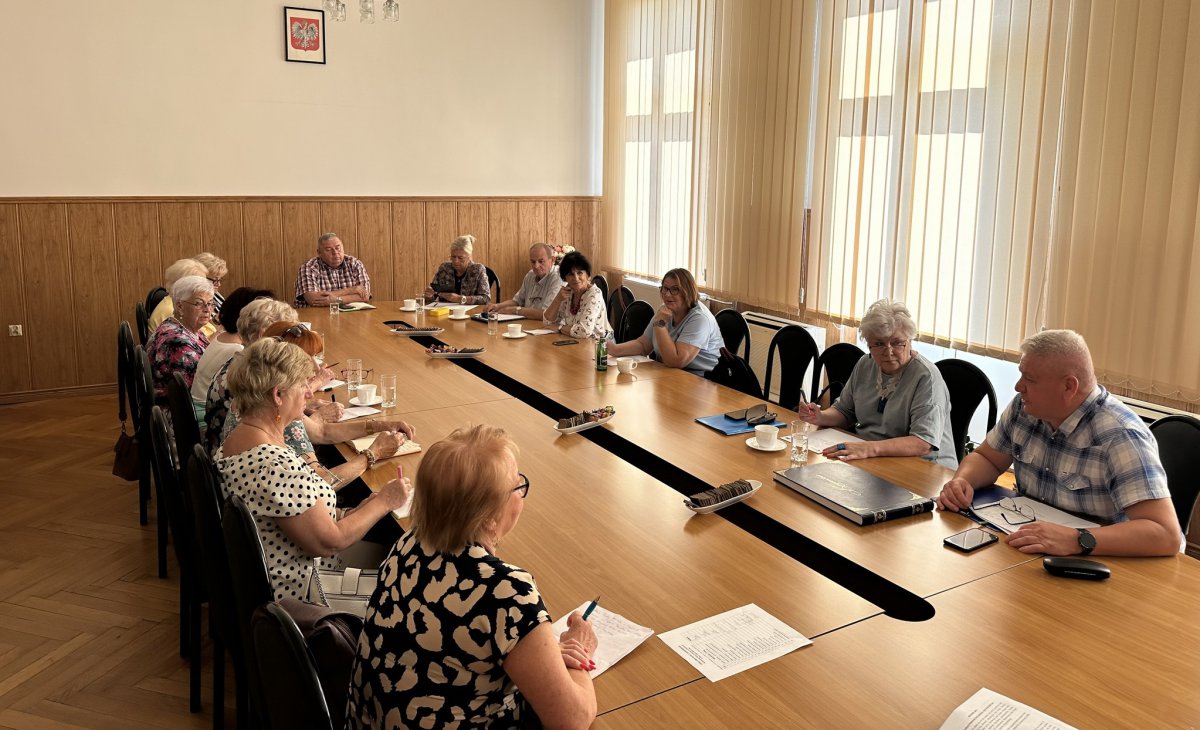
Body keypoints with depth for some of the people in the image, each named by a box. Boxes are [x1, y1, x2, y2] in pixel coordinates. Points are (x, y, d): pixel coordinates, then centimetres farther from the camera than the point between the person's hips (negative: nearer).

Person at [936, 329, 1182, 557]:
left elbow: (1166, 535, -29)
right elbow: (987, 458, 12)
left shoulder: (1119, 436, -23)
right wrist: (962, 481, -10)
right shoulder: (1024, 407, -3)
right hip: (1031, 551, 6)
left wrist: (1077, 540, -41)